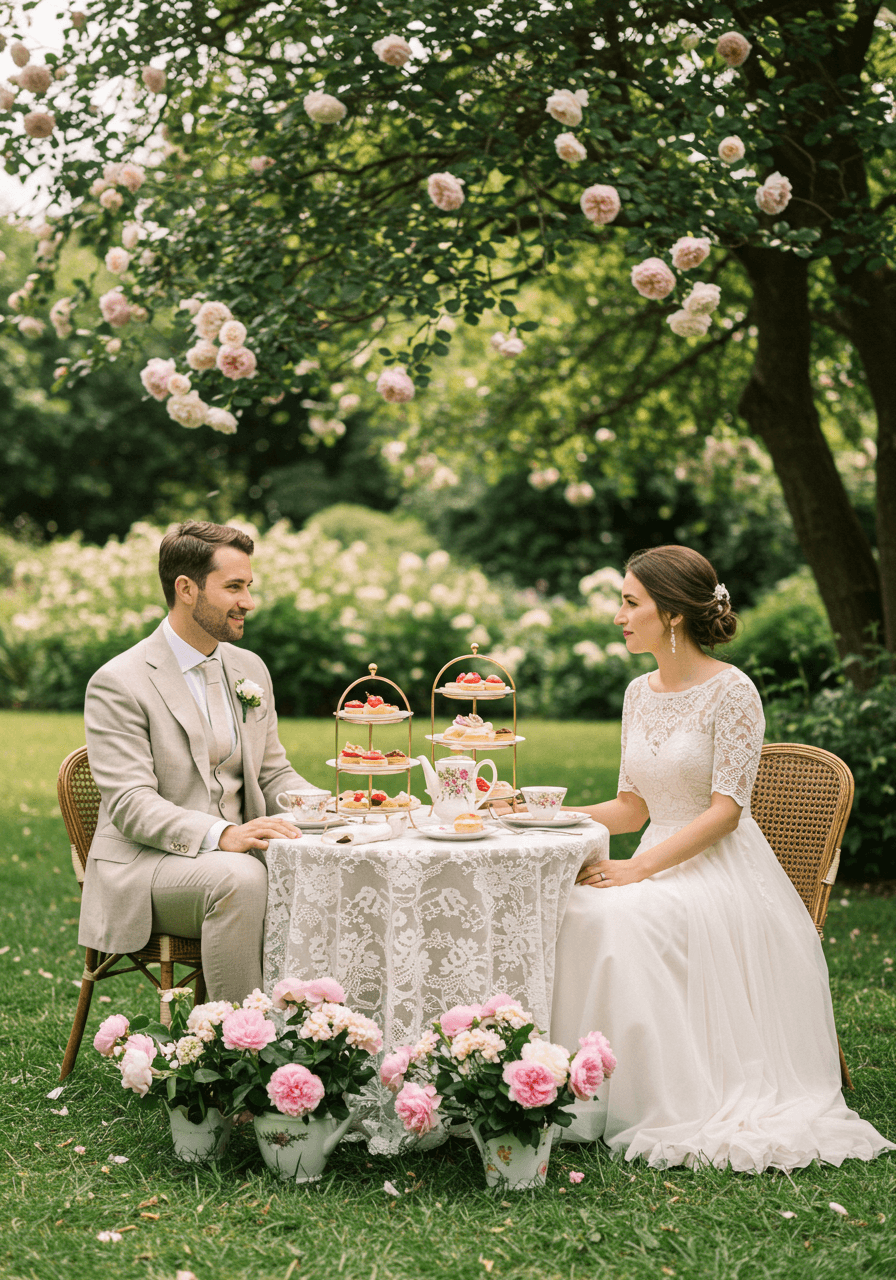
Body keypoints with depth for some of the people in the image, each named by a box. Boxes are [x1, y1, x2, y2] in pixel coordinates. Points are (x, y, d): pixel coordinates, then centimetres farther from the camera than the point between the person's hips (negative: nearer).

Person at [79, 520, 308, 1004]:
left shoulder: (249, 669, 13)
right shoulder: (118, 684, -9)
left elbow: (274, 773, 18)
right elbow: (130, 805, -17)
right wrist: (222, 835, -32)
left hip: (235, 851, 6)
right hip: (142, 863, -6)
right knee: (238, 878, -36)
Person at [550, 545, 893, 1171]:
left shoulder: (731, 690, -10)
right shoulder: (640, 693, 13)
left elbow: (725, 811, -15)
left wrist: (640, 868, -22)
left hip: (721, 868, -6)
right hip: (658, 864, 6)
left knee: (627, 918, -34)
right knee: (570, 913, -24)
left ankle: (667, 1108, -24)